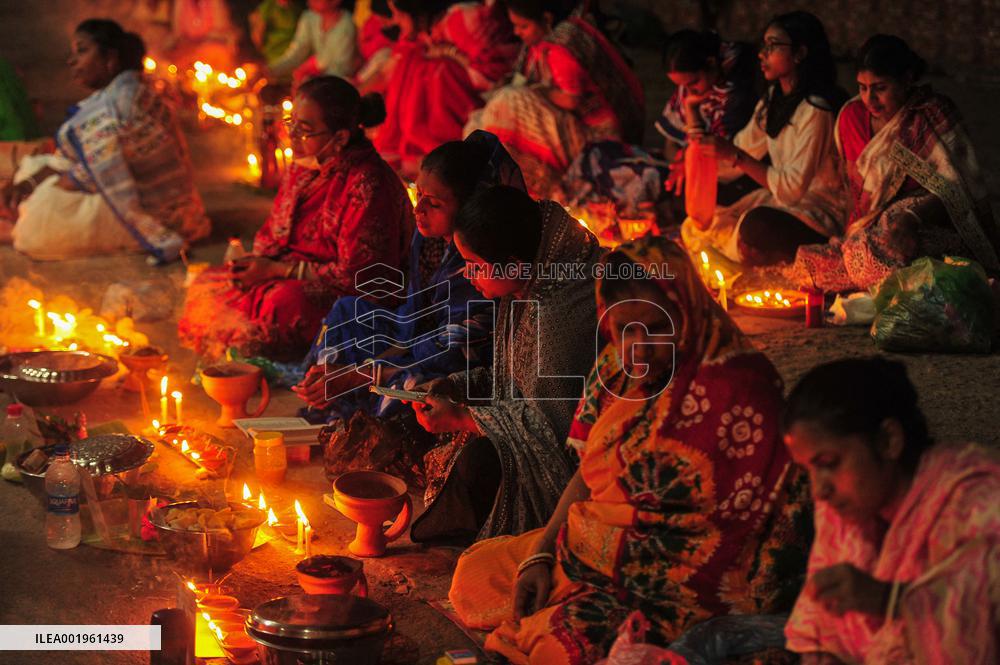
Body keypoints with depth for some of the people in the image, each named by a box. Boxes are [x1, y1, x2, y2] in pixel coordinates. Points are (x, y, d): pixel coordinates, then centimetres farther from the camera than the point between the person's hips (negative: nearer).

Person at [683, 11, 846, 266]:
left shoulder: (814, 110, -20)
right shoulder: (773, 99, 9)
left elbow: (793, 187, -26)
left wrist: (735, 157, -29)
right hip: (780, 197, 8)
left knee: (754, 226, -37)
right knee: (701, 224, -6)